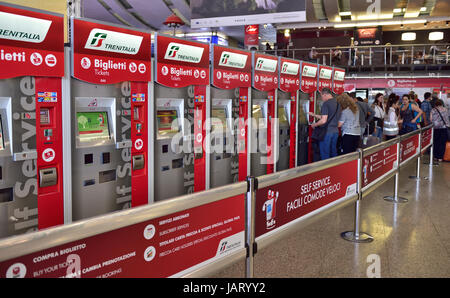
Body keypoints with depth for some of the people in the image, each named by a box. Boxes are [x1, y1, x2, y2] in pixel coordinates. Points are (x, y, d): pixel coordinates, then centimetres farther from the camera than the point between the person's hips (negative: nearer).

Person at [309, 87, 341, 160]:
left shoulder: (326, 103, -14)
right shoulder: (337, 103, 10)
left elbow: (323, 121, -20)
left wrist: (315, 125, -2)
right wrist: (314, 115, 24)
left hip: (326, 132, -8)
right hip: (335, 131, 8)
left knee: (325, 155, 0)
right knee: (334, 153, 15)